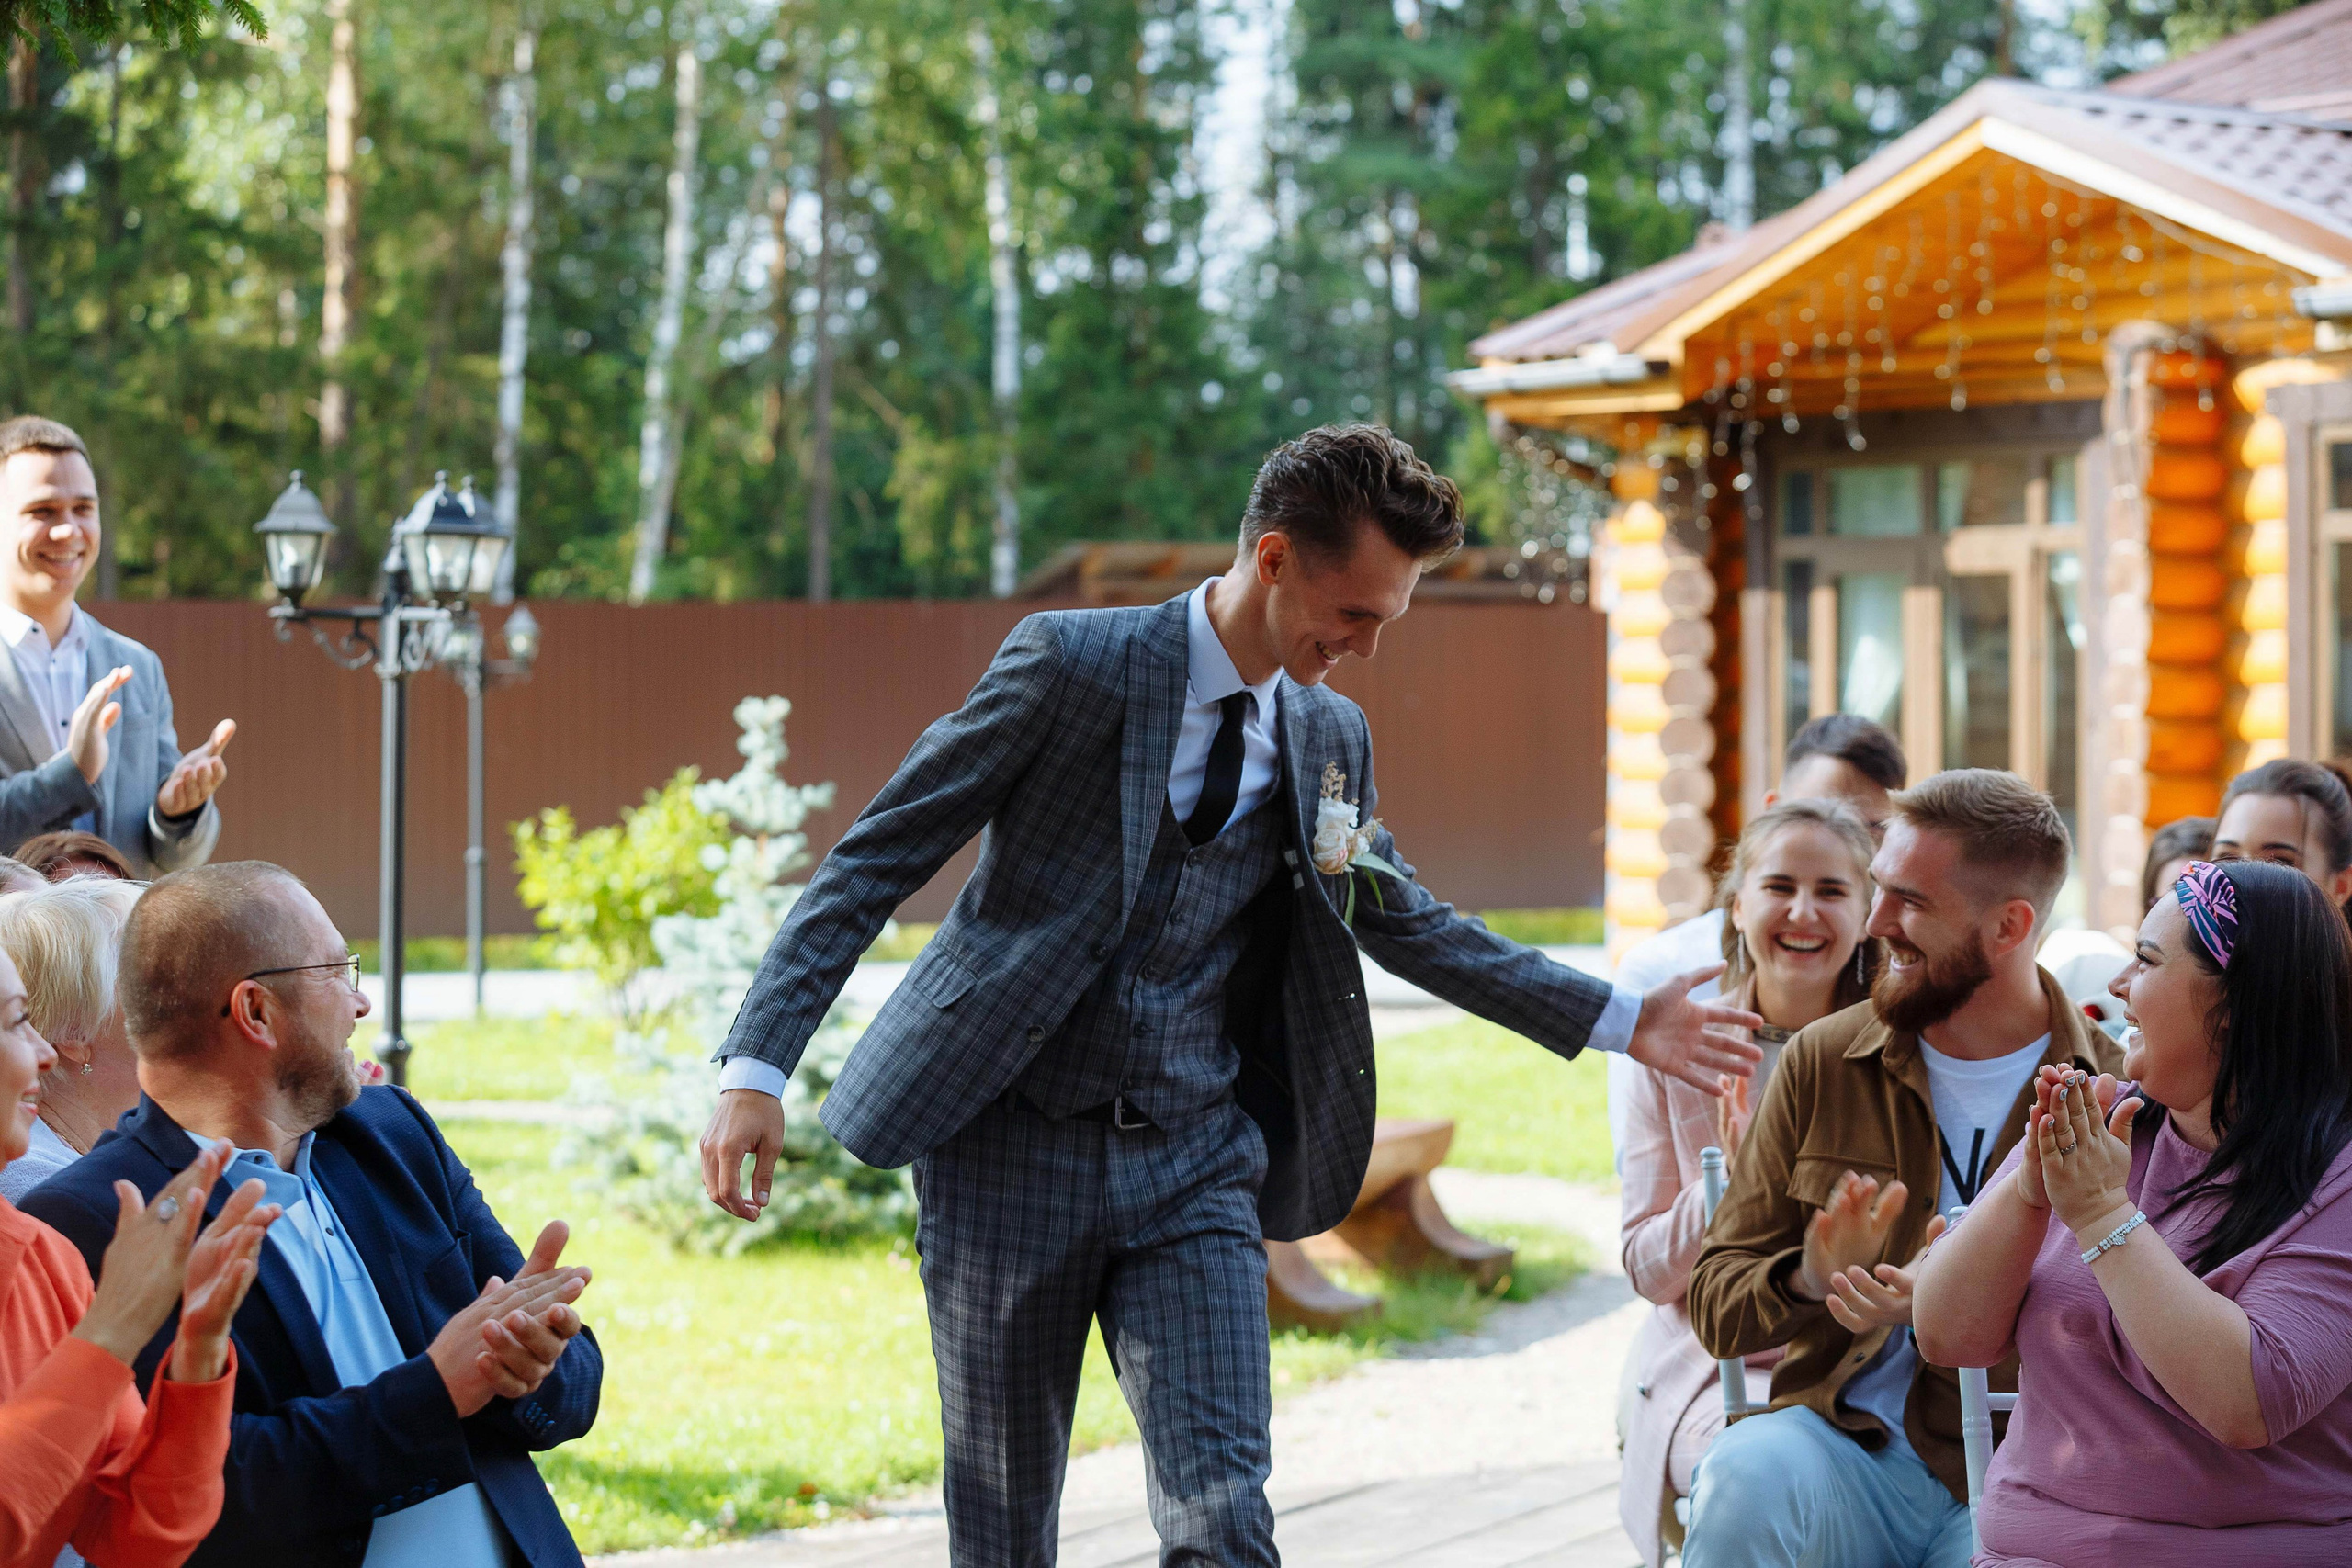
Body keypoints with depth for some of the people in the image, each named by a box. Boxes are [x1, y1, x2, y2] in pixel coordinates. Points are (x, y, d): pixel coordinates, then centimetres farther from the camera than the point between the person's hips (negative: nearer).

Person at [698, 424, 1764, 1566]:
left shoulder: (1329, 738, 7)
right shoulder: (1072, 667, -10)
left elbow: (1402, 921, 23)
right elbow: (876, 859, -8)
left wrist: (1619, 1024, 21)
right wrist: (758, 1065, -17)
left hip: (1194, 1165, 4)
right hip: (1011, 1147, -4)